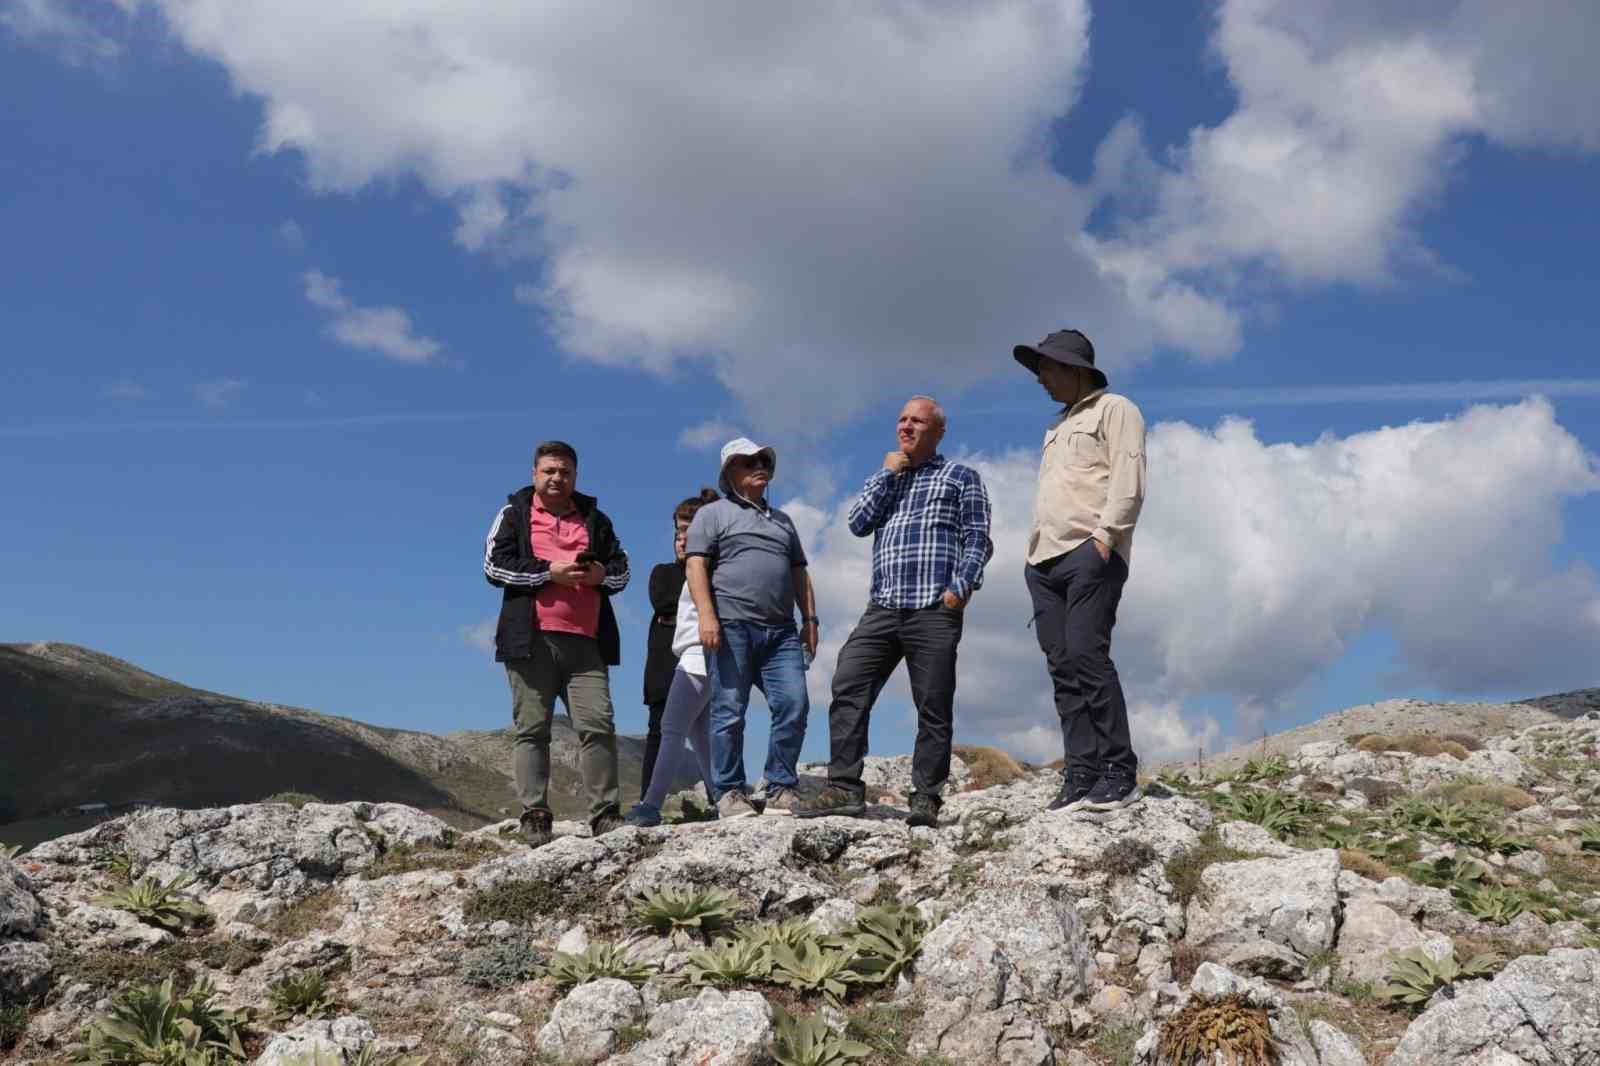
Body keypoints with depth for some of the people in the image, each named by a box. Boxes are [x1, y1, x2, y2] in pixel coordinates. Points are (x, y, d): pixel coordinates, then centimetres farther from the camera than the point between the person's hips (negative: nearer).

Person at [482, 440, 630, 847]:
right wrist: (549, 572, -11)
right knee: (531, 729, 0)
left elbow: (622, 568, 20)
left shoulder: (594, 518, 20)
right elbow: (493, 564, -1)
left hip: (585, 639, 2)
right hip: (531, 638, -2)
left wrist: (602, 574, -4)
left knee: (598, 725, -6)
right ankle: (535, 818, 3)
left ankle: (605, 814, -2)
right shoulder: (514, 514, 11)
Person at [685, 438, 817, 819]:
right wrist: (706, 615, -15)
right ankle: (730, 794, 2)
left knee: (794, 705, -7)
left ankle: (781, 789, 1)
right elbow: (696, 565, -2)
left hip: (781, 631, 5)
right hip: (731, 628, -5)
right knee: (729, 713, -4)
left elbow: (799, 573, 27)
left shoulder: (782, 520, 27)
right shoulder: (713, 514, 10)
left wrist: (809, 619, 15)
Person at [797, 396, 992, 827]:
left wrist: (961, 586, -13)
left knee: (934, 707, -3)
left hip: (934, 611, -4)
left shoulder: (960, 477, 12)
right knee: (847, 690, -7)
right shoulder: (886, 478, 25)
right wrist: (888, 473, 6)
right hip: (882, 609, 4)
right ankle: (845, 787, -4)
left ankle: (926, 798, 3)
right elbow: (858, 523, 8)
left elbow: (979, 538, 1)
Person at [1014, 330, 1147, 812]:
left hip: (1089, 554, -7)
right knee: (1062, 666, -1)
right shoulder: (1058, 426, 29)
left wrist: (1105, 536, -16)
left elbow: (1128, 482, -7)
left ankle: (1119, 773, -13)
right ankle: (1080, 778, -3)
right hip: (1044, 561, 8)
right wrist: (1034, 549, 15)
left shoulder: (1114, 410, 6)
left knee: (1086, 656, -17)